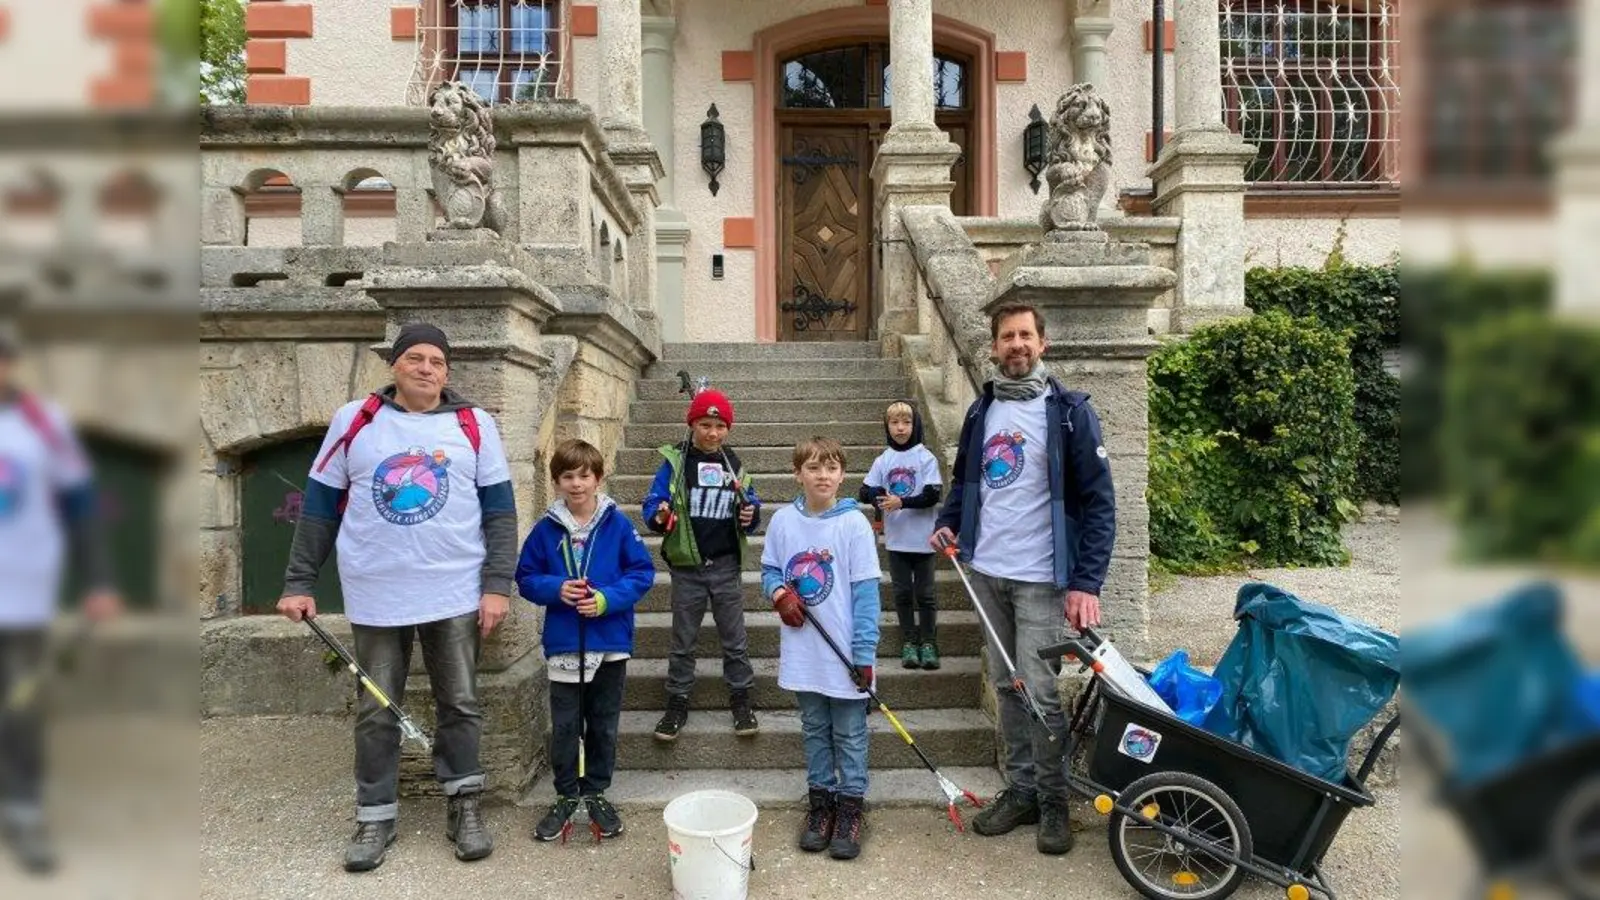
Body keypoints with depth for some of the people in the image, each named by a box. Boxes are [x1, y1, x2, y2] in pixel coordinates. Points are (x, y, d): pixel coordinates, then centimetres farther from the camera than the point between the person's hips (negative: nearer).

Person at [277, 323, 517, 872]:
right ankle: (375, 817, 26)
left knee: (460, 705, 9)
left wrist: (497, 584, -6)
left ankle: (464, 807, 24)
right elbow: (319, 507, 6)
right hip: (375, 597, 1)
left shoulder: (475, 426, 1)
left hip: (456, 594, 0)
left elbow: (500, 511, 0)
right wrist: (299, 583, 4)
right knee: (376, 712, 10)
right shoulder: (354, 421, 3)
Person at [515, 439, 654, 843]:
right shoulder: (546, 529, -2)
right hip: (564, 645, 1)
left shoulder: (618, 524, -6)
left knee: (604, 725, 13)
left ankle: (596, 793, 31)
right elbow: (526, 577, 4)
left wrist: (608, 598, -18)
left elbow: (643, 572, -5)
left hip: (610, 643, 0)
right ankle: (566, 795, 28)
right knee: (564, 726, 10)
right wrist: (556, 589, -15)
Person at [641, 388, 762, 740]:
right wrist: (659, 516, -31)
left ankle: (740, 699, 25)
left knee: (735, 638, 11)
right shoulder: (675, 461, -5)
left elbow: (751, 506, 11)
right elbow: (652, 504, -9)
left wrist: (750, 516, -11)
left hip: (726, 566, 2)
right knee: (683, 641, 11)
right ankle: (677, 702, 24)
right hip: (687, 567, -2)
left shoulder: (733, 463, 5)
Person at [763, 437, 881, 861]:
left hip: (845, 653, -3)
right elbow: (769, 569, 12)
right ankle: (820, 801, 33)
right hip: (803, 651, 3)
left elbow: (865, 591, -10)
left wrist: (864, 653, -12)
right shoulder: (783, 520, -2)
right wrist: (779, 594, -11)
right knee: (814, 730, 18)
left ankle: (851, 806, 27)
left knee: (849, 734, 11)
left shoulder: (854, 523, -11)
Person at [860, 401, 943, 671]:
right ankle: (909, 643, 20)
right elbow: (865, 492, 2)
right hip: (896, 538, 3)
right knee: (902, 593, 10)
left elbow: (932, 495, -13)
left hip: (922, 538, -3)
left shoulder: (926, 458, -6)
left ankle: (928, 643, 17)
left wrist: (902, 502, -23)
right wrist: (878, 496, -19)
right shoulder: (883, 460, 4)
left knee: (924, 593, 6)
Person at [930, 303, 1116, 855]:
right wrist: (948, 522, 2)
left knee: (1041, 692, -1)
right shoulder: (982, 411, 9)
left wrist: (1087, 582, -17)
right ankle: (1020, 790, 28)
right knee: (1007, 686, 14)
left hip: (1041, 578, -5)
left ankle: (1053, 801, 18)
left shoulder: (1069, 411, -7)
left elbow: (1098, 501, -10)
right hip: (986, 572, 5)